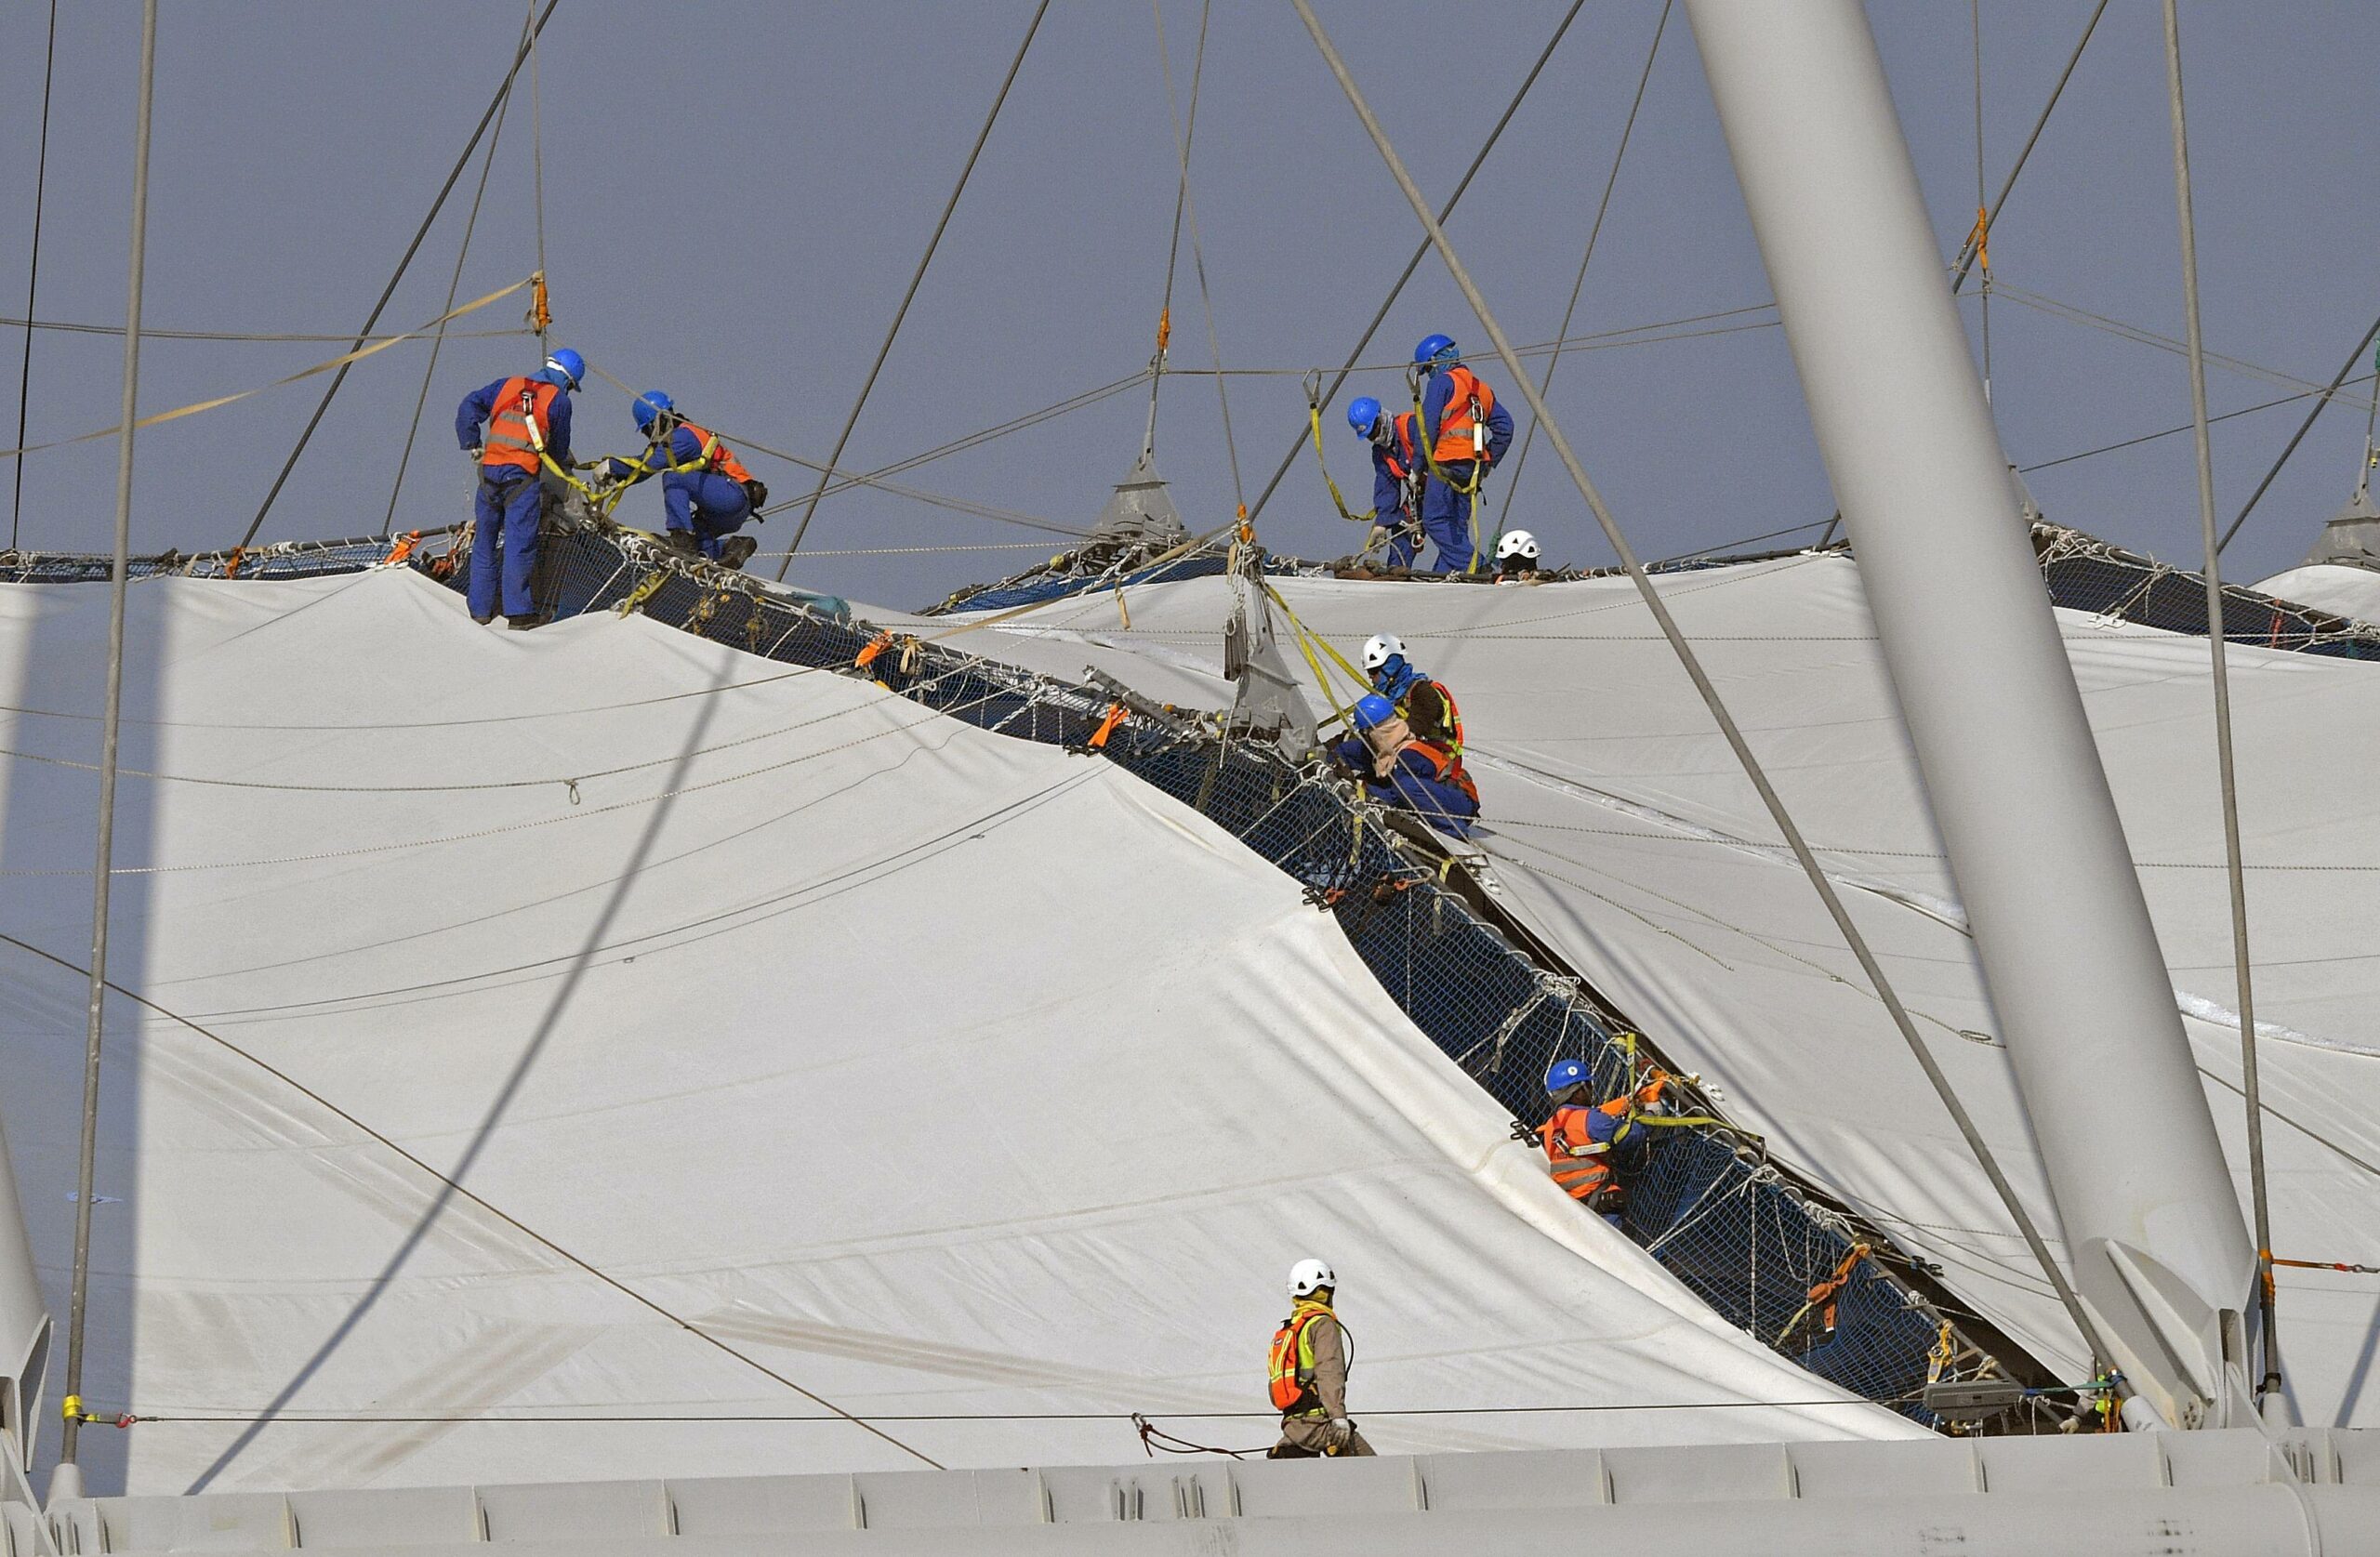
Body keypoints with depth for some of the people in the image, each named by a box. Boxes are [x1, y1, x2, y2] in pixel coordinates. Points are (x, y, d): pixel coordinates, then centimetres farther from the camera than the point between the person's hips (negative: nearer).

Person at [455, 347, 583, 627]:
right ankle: (519, 612, -7)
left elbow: (469, 407, 10)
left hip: (489, 470, 4)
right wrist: (564, 467, 31)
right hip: (523, 476, -4)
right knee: (519, 544, -4)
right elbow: (559, 449, 11)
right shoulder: (559, 400, 4)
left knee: (485, 543, 12)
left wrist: (471, 444, 14)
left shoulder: (507, 385, 15)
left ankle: (480, 610, 15)